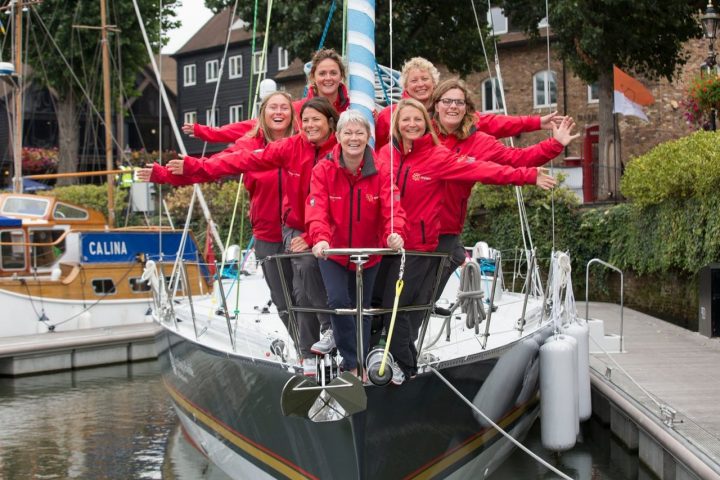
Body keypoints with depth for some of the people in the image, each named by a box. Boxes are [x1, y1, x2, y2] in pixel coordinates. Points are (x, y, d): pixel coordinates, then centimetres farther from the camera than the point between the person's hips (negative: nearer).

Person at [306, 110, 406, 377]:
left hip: (368, 253, 2)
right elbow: (317, 209, -25)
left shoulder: (380, 174, -10)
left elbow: (391, 208, -22)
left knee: (362, 308, 11)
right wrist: (321, 238, -44)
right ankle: (353, 364, -5)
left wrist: (395, 233, -44)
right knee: (339, 301, -19)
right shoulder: (323, 171, -13)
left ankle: (358, 365, 27)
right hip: (332, 253, -2)